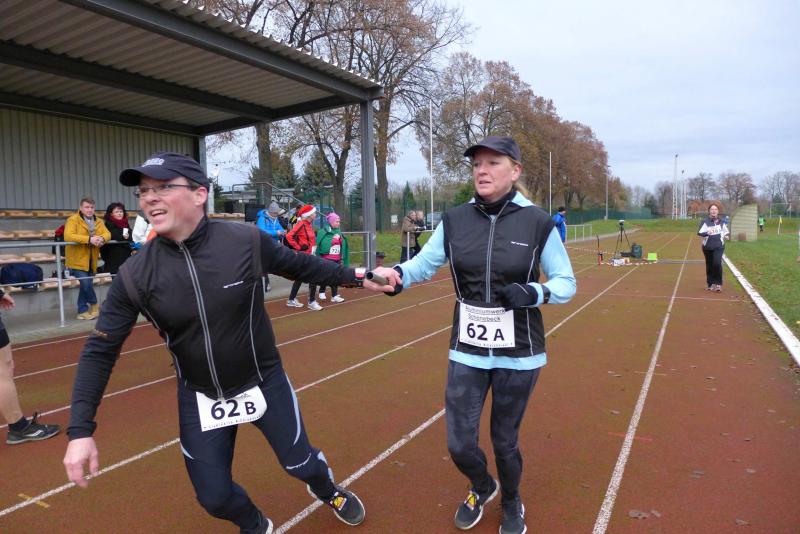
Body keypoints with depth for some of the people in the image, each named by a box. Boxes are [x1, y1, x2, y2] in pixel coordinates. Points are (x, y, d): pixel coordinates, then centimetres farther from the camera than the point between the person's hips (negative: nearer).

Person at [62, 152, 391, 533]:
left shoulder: (247, 242, -20)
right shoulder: (134, 275, -16)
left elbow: (303, 266, -4)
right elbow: (100, 351, -10)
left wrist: (356, 279, 2)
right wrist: (81, 430, -15)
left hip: (264, 383, -1)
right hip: (199, 397, 2)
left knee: (301, 464, 12)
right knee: (214, 496, 9)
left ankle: (328, 491, 50)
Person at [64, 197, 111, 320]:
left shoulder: (98, 222, 10)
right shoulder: (73, 220, -10)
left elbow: (107, 234, 1)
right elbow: (68, 236, -24)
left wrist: (102, 238, -24)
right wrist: (89, 239, -31)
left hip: (91, 261, 6)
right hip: (78, 260, -6)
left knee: (86, 286, 12)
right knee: (86, 284, -13)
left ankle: (82, 311, 22)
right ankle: (94, 304, 10)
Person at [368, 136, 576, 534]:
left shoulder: (538, 222, -10)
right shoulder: (454, 220, -3)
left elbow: (566, 283, -4)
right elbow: (424, 264, -3)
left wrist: (533, 293, -23)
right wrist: (397, 273, -24)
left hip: (519, 354, -2)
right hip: (467, 351, 2)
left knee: (504, 441, 15)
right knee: (459, 445, 7)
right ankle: (483, 488, 45)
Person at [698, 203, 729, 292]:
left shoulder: (721, 221, 9)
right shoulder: (705, 221, -3)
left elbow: (726, 231, 21)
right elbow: (699, 233, -14)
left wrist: (726, 235, -1)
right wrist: (707, 233, -33)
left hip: (719, 246, 1)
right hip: (707, 247, -1)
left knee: (717, 263, -16)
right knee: (709, 265, 7)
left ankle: (718, 284, -5)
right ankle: (710, 284, 21)